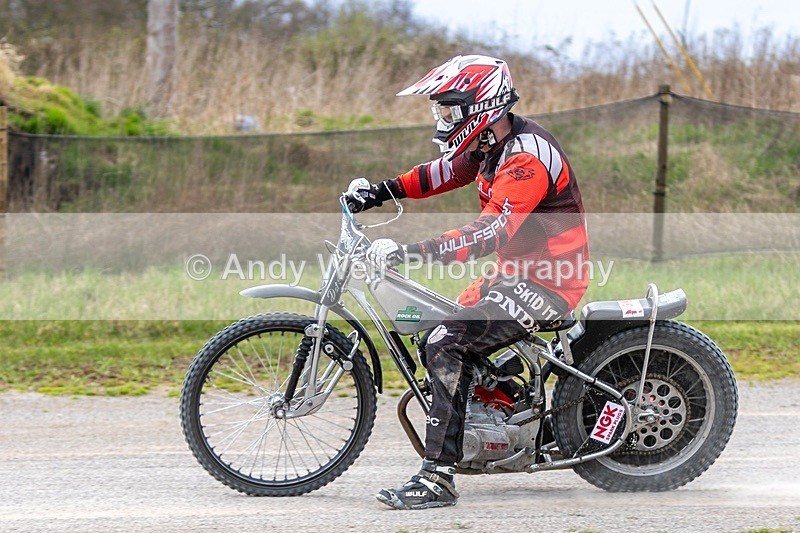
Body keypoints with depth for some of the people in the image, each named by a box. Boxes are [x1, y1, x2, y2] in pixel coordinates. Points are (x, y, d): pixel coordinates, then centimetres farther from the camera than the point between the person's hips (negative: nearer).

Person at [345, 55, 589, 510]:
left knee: (447, 345, -22)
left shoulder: (526, 158, -24)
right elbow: (447, 171, 24)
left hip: (547, 281, -11)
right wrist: (381, 192, 11)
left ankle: (438, 479, -24)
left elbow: (491, 233, -34)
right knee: (442, 338, 12)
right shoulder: (494, 143, 8)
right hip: (518, 273, 11)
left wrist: (411, 252, -38)